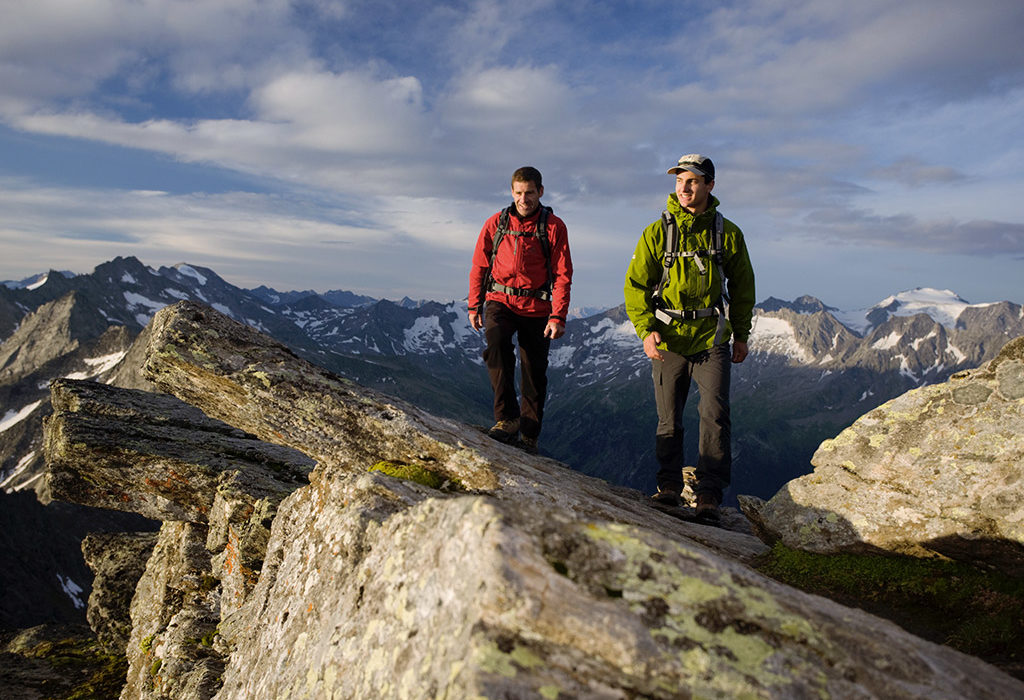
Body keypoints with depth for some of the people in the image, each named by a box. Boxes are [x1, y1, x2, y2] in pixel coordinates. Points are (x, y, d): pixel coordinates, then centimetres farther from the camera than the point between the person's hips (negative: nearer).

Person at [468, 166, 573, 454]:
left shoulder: (554, 227, -1)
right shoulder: (496, 223, 5)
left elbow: (562, 275, -3)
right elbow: (479, 266, 12)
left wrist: (558, 316, -12)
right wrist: (474, 305, 9)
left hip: (536, 308, 0)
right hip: (500, 300, 1)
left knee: (534, 373, 3)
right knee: (496, 343, -30)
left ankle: (529, 436, 18)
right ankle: (507, 418, -26)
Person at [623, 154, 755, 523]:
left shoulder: (728, 233, 3)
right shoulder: (657, 232, 0)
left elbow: (742, 286, 13)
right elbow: (636, 285, 0)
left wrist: (741, 335, 11)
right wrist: (646, 330, -12)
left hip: (712, 340, 0)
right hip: (668, 341, 0)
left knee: (715, 414, -9)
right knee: (669, 420, 8)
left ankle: (709, 495, -2)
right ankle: (669, 486, 23)